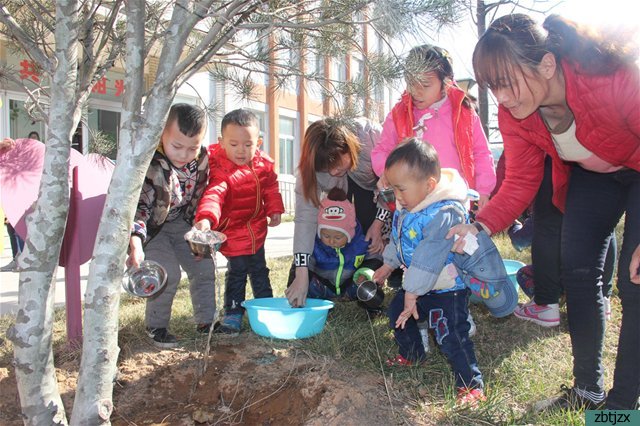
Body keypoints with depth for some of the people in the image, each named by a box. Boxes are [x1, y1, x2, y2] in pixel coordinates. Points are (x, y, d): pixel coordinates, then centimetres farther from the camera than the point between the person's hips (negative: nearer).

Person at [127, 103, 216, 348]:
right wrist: (135, 240, -46)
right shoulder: (146, 162, -31)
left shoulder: (202, 158, -12)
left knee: (204, 267, 1)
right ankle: (156, 327, 3)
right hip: (152, 226, -5)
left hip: (182, 222, 6)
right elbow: (135, 206, -31)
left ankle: (206, 321, 19)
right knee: (168, 272, -19)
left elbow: (201, 195, 4)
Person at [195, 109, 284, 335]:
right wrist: (206, 217, -56)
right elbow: (214, 194, -40)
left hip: (256, 228, 6)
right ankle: (233, 312, 17)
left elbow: (271, 189, 11)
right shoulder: (219, 168, -25)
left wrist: (274, 210, 1)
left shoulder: (263, 164, -5)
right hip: (232, 230, -6)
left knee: (258, 269, 20)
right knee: (237, 270, 1)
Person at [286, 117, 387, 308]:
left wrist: (378, 223, -30)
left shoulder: (370, 133, -42)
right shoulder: (311, 163, -36)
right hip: (339, 191, 2)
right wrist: (301, 275, -48)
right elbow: (305, 217, -42)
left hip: (372, 182, -1)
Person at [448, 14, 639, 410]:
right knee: (577, 270, 2)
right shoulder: (514, 115, -21)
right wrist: (480, 227, -32)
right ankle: (587, 389, 17)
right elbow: (520, 183, -16)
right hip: (593, 173, 5)